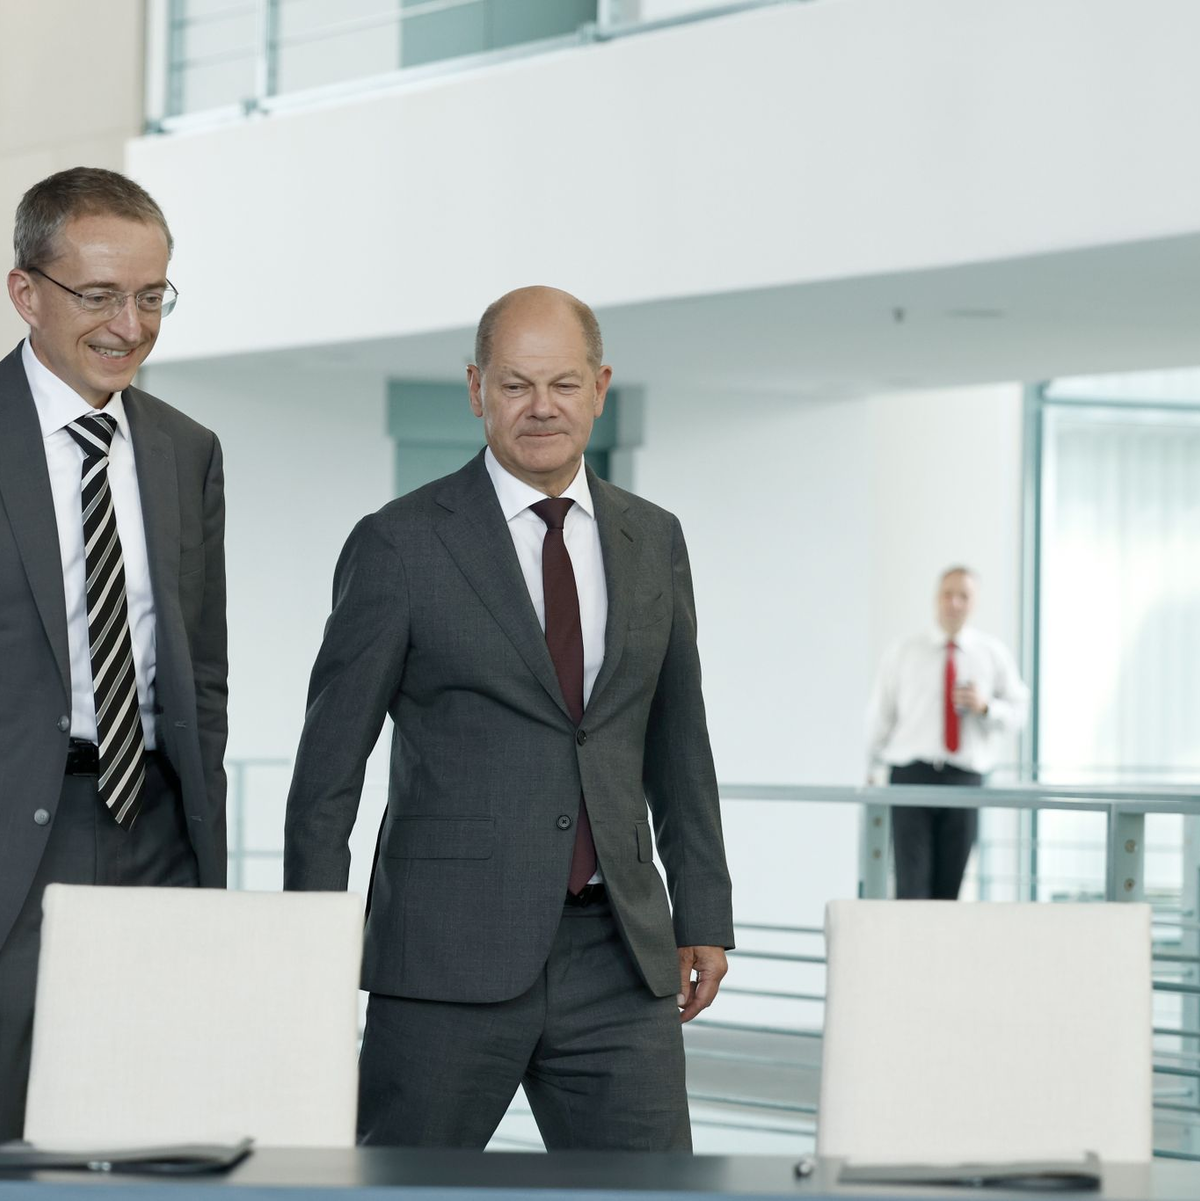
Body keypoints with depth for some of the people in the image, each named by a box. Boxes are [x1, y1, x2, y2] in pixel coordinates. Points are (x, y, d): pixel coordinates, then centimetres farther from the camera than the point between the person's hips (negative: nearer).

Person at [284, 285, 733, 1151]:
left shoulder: (653, 541, 12)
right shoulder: (400, 545, -2)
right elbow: (328, 765, -2)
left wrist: (704, 916, 14)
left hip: (618, 953, 4)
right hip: (450, 958, -3)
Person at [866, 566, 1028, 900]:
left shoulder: (993, 655, 8)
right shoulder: (903, 653, 7)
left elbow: (1018, 711, 9)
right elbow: (880, 715, 11)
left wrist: (985, 707, -11)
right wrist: (872, 770, 12)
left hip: (965, 780, 1)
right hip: (911, 776, -1)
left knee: (948, 888, 3)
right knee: (911, 884, -10)